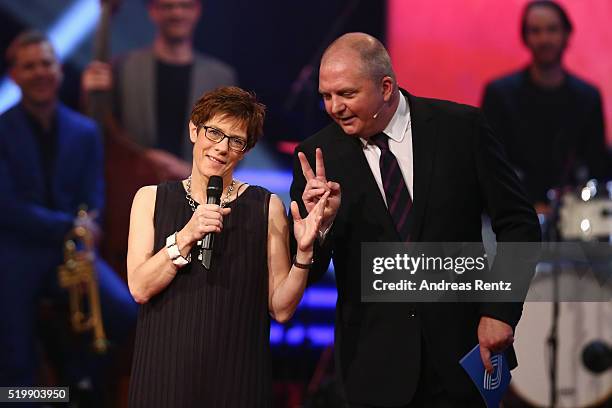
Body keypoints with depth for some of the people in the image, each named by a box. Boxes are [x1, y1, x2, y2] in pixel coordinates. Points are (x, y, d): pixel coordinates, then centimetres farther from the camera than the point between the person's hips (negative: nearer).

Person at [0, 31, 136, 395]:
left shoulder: (85, 132, 7)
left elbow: (92, 204, 3)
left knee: (127, 313, -20)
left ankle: (78, 371, 7)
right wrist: (69, 226, -20)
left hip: (68, 251, 2)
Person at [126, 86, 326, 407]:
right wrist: (186, 238, -17)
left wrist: (303, 252, -14)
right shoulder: (151, 199, 5)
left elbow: (281, 309, -1)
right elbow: (140, 288, -6)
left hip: (237, 375, 0)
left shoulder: (266, 207, 1)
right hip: (165, 369, 1)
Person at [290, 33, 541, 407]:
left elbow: (518, 223, 1)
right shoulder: (318, 156, -2)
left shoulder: (462, 128, -4)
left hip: (462, 350, 0)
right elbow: (306, 273, -1)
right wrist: (320, 221, -21)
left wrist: (500, 310, -7)